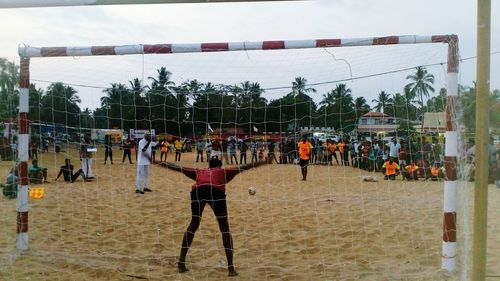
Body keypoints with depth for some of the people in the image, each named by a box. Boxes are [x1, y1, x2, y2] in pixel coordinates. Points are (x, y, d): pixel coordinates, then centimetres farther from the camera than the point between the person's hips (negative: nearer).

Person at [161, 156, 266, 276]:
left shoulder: (199, 171, 38)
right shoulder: (224, 171, 34)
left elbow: (177, 167, 43)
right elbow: (243, 167, 34)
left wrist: (162, 163, 53)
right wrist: (262, 162, 40)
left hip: (197, 191, 2)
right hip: (216, 191, -2)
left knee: (193, 225, 21)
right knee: (224, 228, 9)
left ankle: (181, 263, 22)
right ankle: (231, 268, 4)